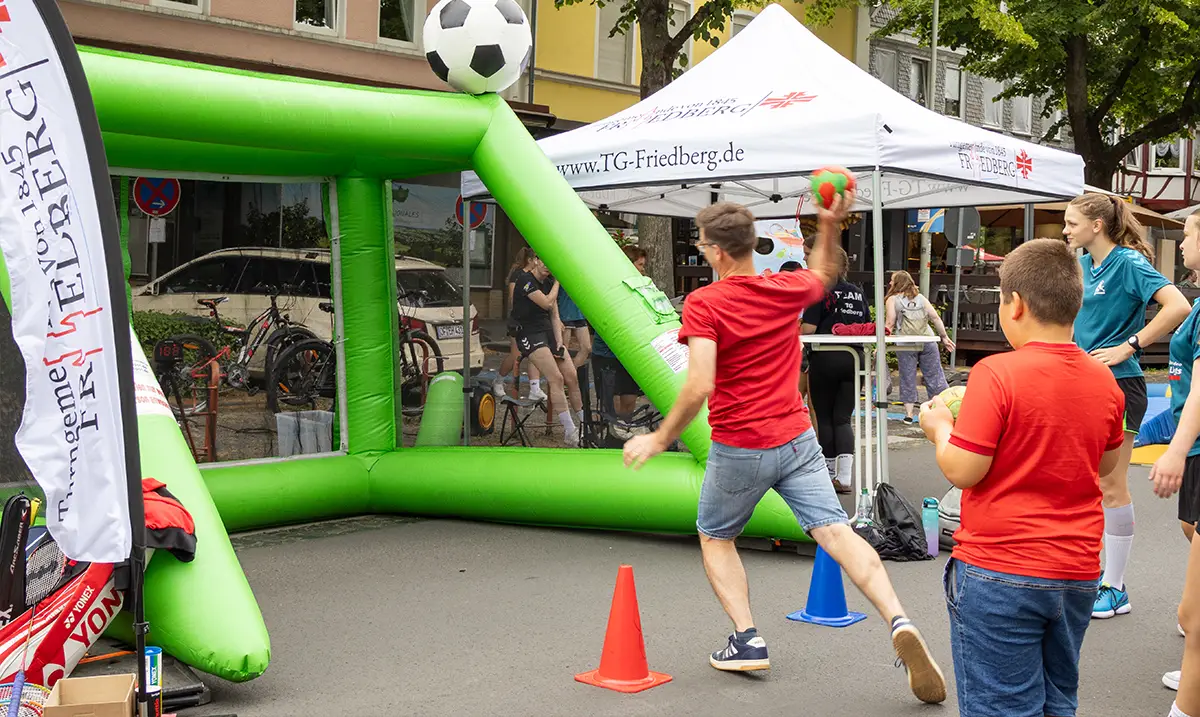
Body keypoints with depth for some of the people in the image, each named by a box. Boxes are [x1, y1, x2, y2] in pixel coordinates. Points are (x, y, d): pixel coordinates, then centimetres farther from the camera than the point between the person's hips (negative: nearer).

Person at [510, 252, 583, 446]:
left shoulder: (549, 283, 14)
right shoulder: (524, 279, -10)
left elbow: (555, 315, 12)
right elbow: (547, 302, -19)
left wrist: (559, 342, 0)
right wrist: (558, 282, -5)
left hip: (548, 331, 8)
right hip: (529, 334, -8)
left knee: (573, 378, -2)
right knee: (556, 379, -19)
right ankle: (569, 432, -19)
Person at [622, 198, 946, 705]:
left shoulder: (703, 304, -14)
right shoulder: (787, 289, 3)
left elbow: (700, 387, -23)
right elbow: (823, 275, 29)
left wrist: (659, 440, -14)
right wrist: (831, 226, 23)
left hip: (738, 449, -4)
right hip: (797, 440, 4)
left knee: (714, 536, 18)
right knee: (835, 532, -3)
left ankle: (747, 641, 9)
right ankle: (897, 620, -23)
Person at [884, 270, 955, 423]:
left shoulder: (892, 299, 6)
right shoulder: (920, 298, 16)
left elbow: (890, 324, -2)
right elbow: (935, 318, 11)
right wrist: (944, 337, 15)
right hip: (927, 341, 3)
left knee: (908, 378, 4)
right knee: (935, 376, 8)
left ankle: (909, 414, 3)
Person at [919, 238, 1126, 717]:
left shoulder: (997, 373, -17)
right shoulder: (1104, 381, 2)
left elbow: (961, 471, -17)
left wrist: (940, 428, 1)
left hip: (999, 576, -6)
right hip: (1079, 576, 6)